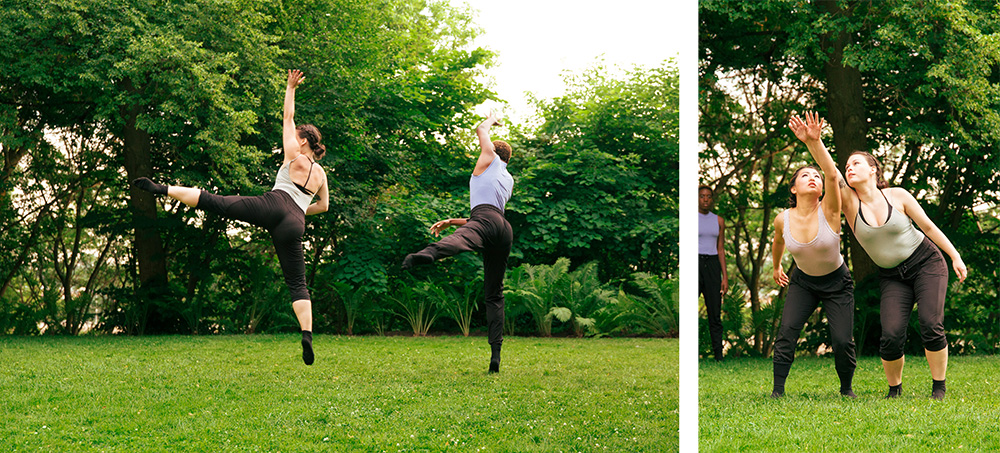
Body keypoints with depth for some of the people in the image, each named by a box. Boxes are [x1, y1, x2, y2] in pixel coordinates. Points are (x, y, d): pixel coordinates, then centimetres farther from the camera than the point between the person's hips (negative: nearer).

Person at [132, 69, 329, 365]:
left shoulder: (295, 157, 13)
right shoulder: (321, 174, 24)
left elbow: (287, 117, 18)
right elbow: (324, 205, 34)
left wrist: (291, 88, 25)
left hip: (274, 205, -4)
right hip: (294, 224, 4)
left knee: (215, 202, -6)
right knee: (297, 283, 0)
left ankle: (164, 189, -18)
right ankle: (307, 334, -14)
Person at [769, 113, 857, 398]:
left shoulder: (828, 211, -23)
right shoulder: (783, 219, -14)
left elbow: (832, 175, -41)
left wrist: (814, 142, -53)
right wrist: (776, 267, 26)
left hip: (837, 283, -2)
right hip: (802, 282, 2)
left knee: (842, 341, -8)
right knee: (787, 331, -16)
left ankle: (846, 389, 19)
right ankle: (778, 390, -5)